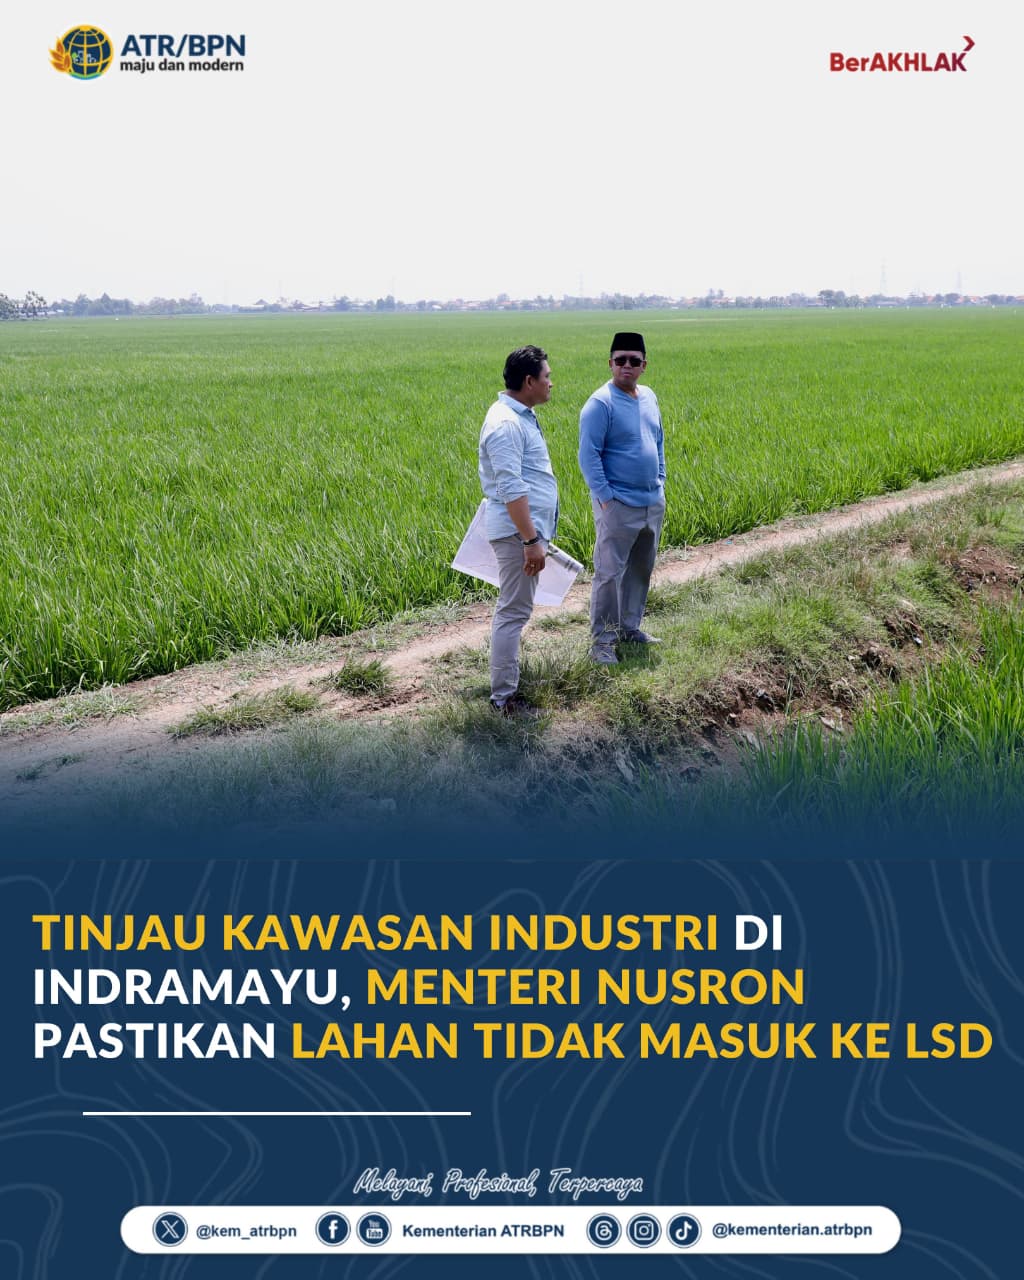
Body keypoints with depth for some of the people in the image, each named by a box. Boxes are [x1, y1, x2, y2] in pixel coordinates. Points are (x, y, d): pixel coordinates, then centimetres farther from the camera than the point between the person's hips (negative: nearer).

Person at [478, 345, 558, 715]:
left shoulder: (520, 415, 13)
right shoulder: (506, 423, -20)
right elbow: (511, 488, -26)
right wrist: (531, 540, -27)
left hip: (527, 527, 11)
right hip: (518, 530, -11)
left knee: (514, 608, 18)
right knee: (513, 611, -6)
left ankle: (506, 674, 29)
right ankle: (504, 697, -1)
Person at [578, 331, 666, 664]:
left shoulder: (649, 397, 9)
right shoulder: (601, 403, -14)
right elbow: (589, 455, -16)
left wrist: (660, 482, 14)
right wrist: (605, 497, -18)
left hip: (653, 502, 8)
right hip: (618, 505, -7)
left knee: (641, 570, 16)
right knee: (609, 573, -4)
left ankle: (630, 626, 29)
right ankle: (602, 639, 4)